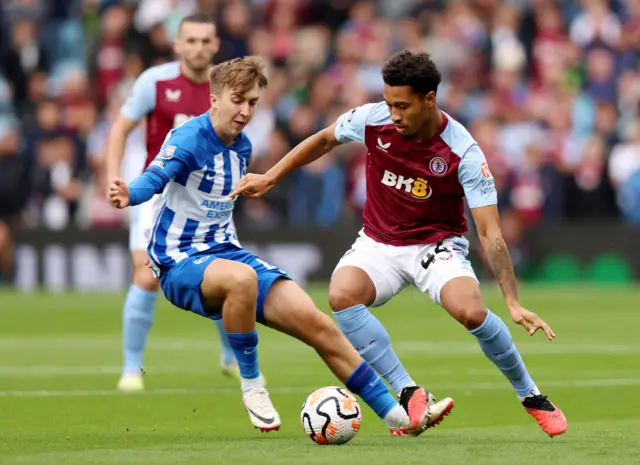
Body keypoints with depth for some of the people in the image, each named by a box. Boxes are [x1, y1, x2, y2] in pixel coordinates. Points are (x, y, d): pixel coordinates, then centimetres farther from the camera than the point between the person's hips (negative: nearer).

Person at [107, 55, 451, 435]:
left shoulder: (242, 146, 8)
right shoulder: (190, 139, -16)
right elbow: (155, 178, -35)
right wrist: (130, 195, -55)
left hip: (225, 251, 7)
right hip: (180, 262, -7)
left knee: (317, 323, -5)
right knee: (242, 278, -41)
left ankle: (397, 415, 1)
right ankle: (252, 388, -21)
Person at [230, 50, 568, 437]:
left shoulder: (464, 153, -23)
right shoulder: (373, 119, -14)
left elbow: (490, 233, -23)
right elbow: (324, 140, 9)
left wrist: (514, 304, -29)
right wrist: (270, 178, 7)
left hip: (437, 245, -3)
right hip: (379, 243, 3)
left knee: (471, 312, -31)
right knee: (342, 294, -30)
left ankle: (531, 396, -4)